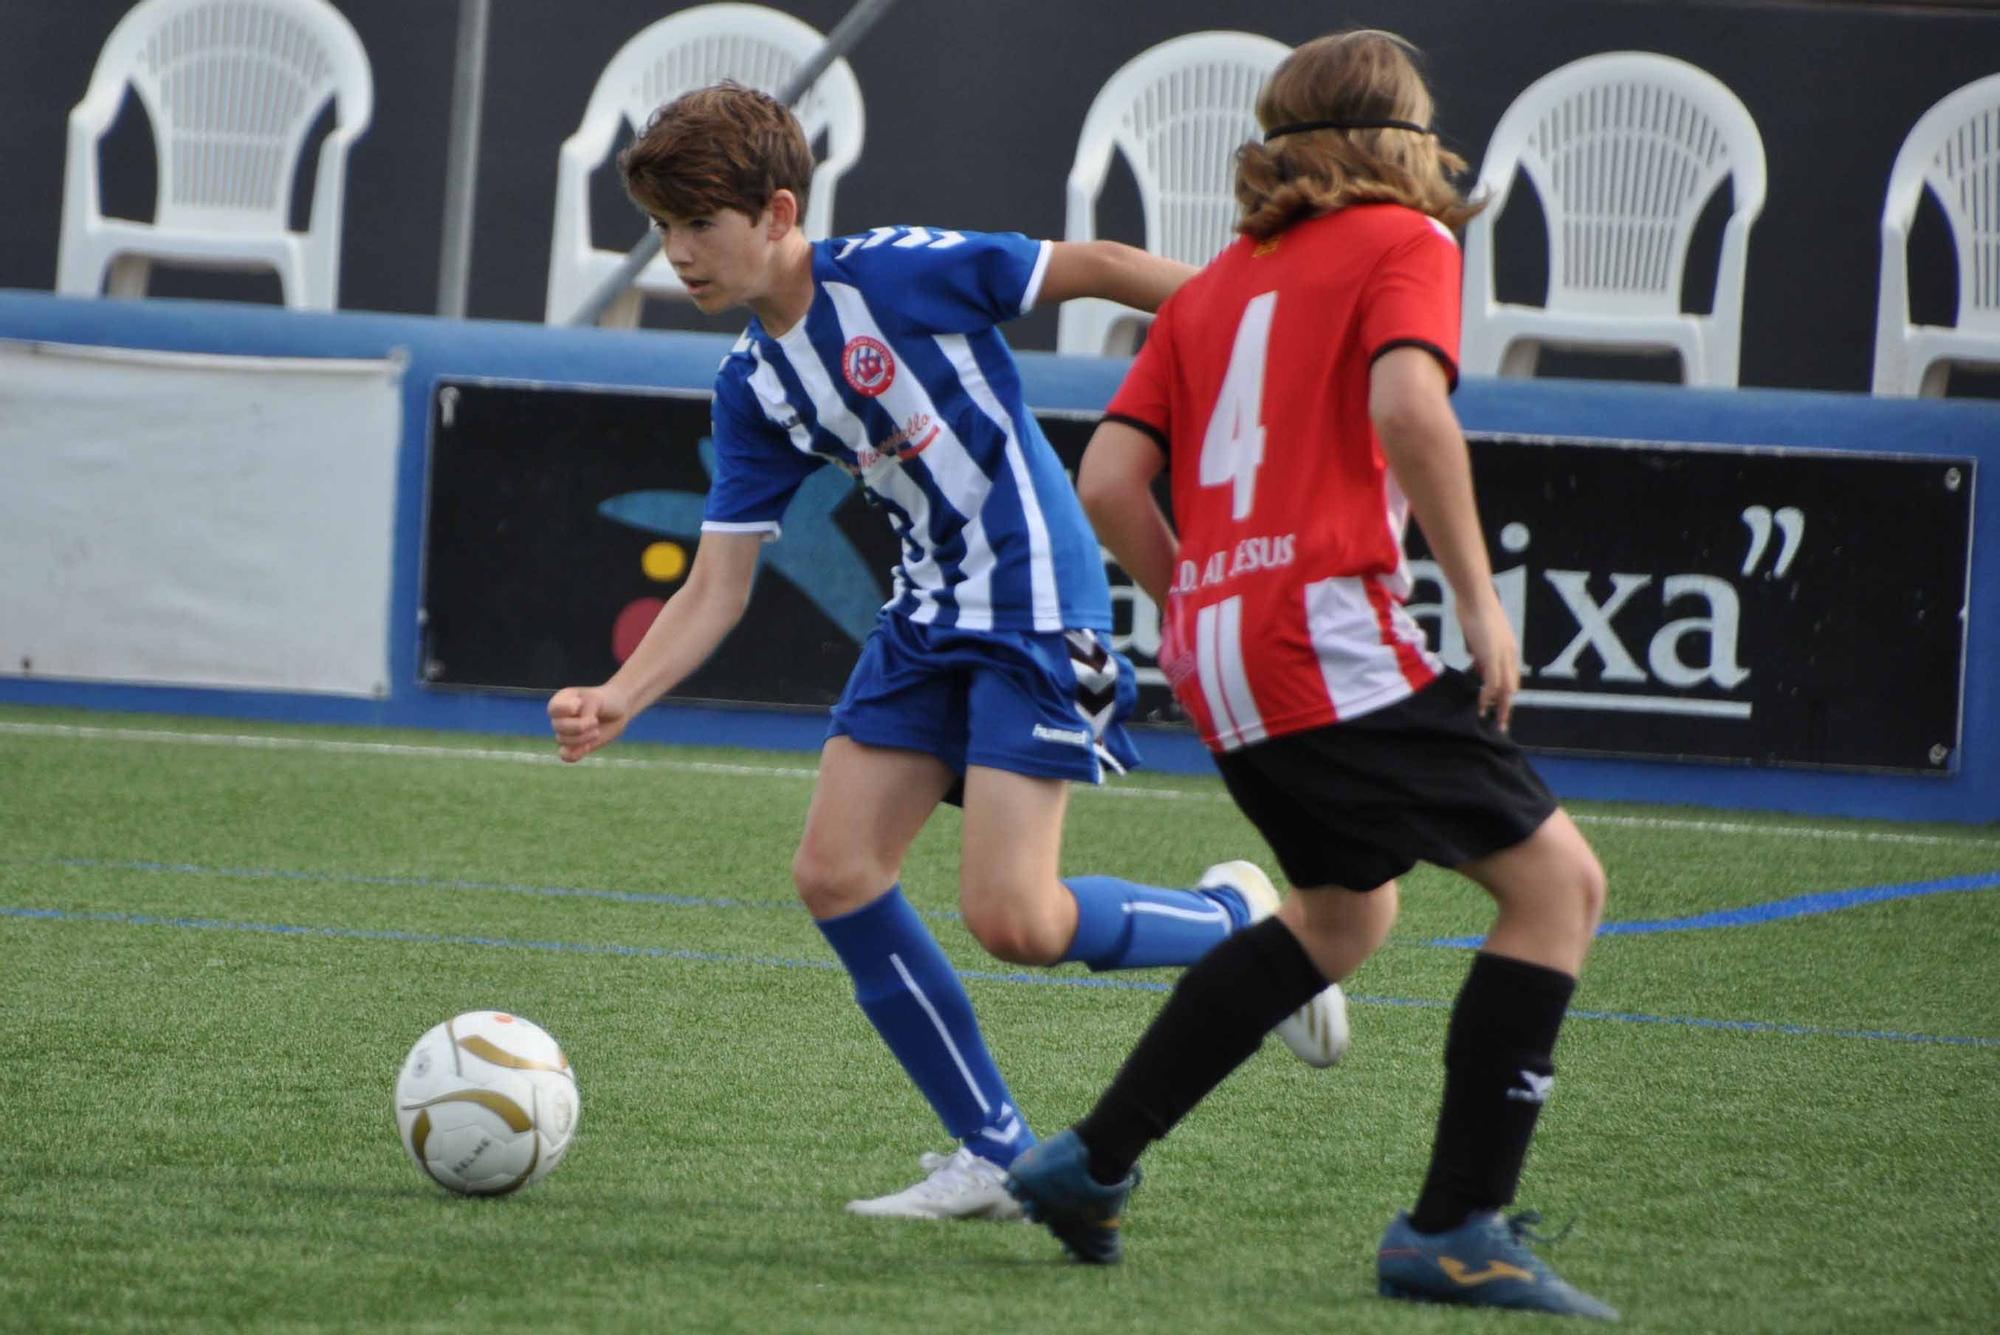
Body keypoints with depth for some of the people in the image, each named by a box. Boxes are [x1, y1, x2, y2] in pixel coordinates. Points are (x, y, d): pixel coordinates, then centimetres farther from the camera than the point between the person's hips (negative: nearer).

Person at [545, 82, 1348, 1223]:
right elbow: (718, 586, 6)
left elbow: (1098, 269, -10)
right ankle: (997, 1158, 7)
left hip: (1039, 607, -8)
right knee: (836, 874, -2)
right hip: (932, 615, 8)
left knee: (1015, 921, -16)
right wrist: (619, 699, -10)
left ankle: (1240, 921, 13)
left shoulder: (893, 273, -14)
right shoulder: (753, 390, 7)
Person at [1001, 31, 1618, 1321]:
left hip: (1219, 645, 8)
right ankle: (1456, 1228, -10)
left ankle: (1091, 1162, 24)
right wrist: (1480, 595, -13)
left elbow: (1110, 478, 13)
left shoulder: (1217, 284, 21)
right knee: (1556, 880, -4)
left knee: (1348, 908, 26)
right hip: (1329, 625, -8)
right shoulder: (1406, 243, 2)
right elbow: (1408, 403, -18)